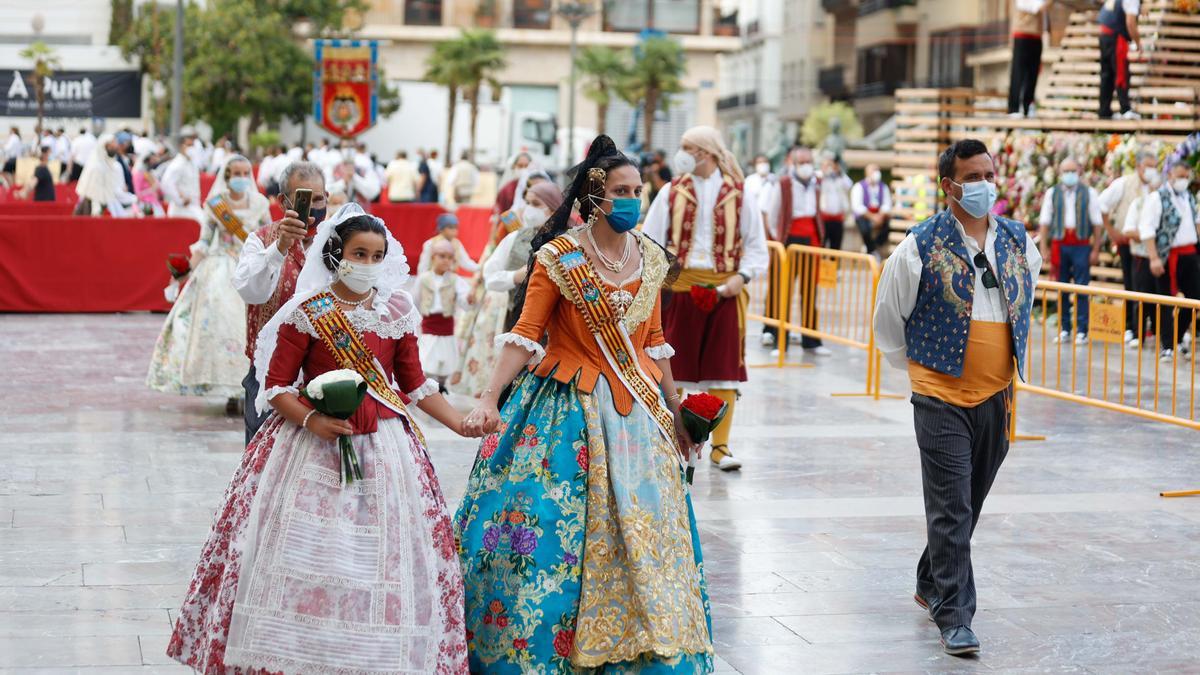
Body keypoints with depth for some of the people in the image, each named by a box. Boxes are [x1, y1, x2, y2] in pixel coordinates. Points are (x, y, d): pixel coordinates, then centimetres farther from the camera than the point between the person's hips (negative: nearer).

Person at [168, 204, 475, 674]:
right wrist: (311, 419, -21)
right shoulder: (307, 313, -5)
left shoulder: (396, 311, 5)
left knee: (386, 558, 1)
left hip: (385, 445, 3)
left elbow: (415, 384, 12)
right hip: (314, 442, -3)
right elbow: (275, 387, -4)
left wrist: (465, 425, 4)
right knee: (300, 553, -4)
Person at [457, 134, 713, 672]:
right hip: (569, 407, -5)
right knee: (551, 524, -5)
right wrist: (488, 400, -28)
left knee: (647, 528, 6)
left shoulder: (650, 258, 6)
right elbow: (524, 334, -17)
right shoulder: (559, 257, -10)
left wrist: (675, 414, 15)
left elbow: (655, 341, 13)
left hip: (637, 407, 5)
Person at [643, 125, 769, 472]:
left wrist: (743, 276, -9)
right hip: (678, 287, 0)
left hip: (724, 291, 0)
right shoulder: (672, 192, 5)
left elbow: (755, 244, 6)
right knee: (672, 367, 4)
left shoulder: (737, 196, 3)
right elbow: (650, 240, 2)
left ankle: (720, 445, 9)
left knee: (724, 367, 1)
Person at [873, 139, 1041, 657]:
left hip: (997, 397, 5)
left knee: (969, 505, 16)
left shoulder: (1018, 241, 6)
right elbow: (888, 318, 3)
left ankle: (931, 585, 36)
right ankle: (954, 618, -4)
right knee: (951, 510, -7)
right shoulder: (921, 246, -9)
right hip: (942, 397, -5)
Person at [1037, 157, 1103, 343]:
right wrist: (1044, 248, 0)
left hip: (1081, 245, -2)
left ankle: (1081, 330, 1)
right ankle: (1064, 329, 12)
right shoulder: (1052, 193, 9)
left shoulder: (1089, 193, 5)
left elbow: (1097, 223, 4)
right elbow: (1044, 222, 7)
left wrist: (1096, 250, -2)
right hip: (1059, 244, 2)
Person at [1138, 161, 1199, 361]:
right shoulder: (1157, 198, -8)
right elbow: (1146, 229, -14)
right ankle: (1167, 346, 4)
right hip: (1169, 255, -7)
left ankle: (1177, 339, 24)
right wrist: (1154, 258, -21)